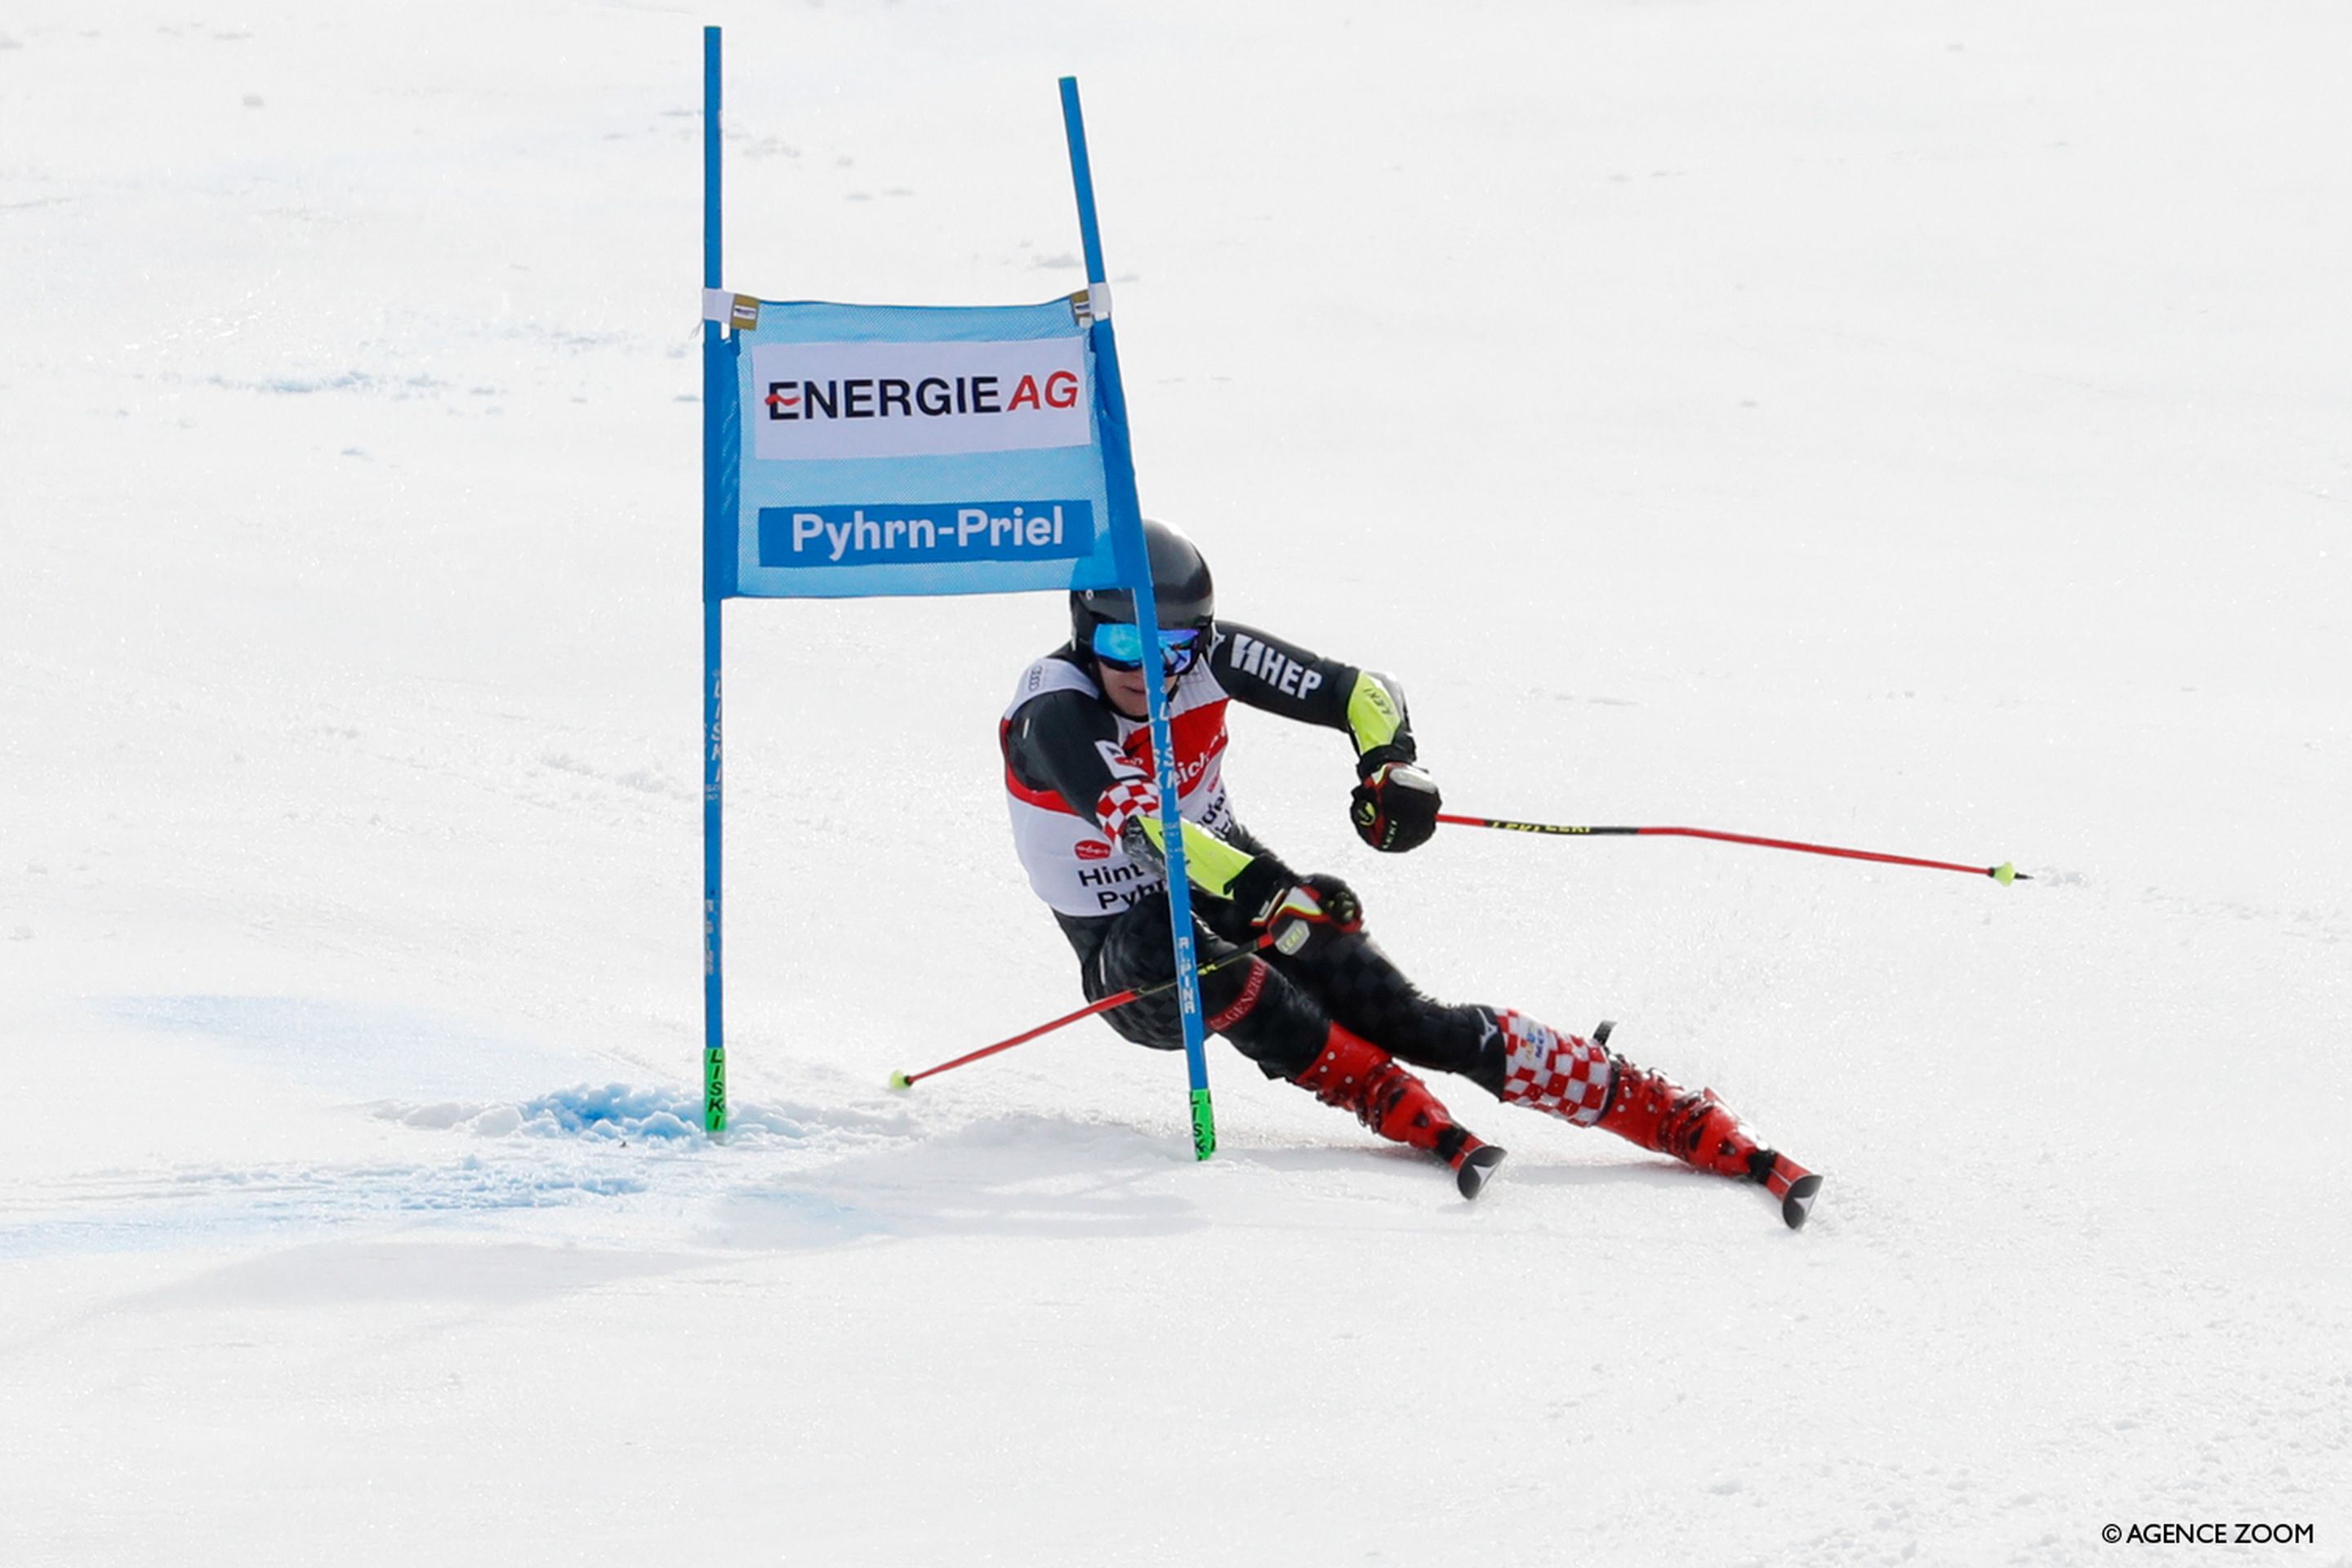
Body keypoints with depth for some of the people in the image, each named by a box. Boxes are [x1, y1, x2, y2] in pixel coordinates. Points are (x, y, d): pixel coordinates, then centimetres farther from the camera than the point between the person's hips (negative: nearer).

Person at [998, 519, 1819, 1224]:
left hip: (1234, 893, 3)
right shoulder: (1052, 714, -24)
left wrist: (1392, 762, -31)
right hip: (1128, 964, -3)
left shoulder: (1208, 655, -10)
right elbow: (1132, 817, -41)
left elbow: (1358, 690, -7)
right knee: (1178, 953, -39)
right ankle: (1416, 1120, -37)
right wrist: (1260, 892, -55)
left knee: (1406, 1022, -17)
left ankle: (1703, 1129, -26)